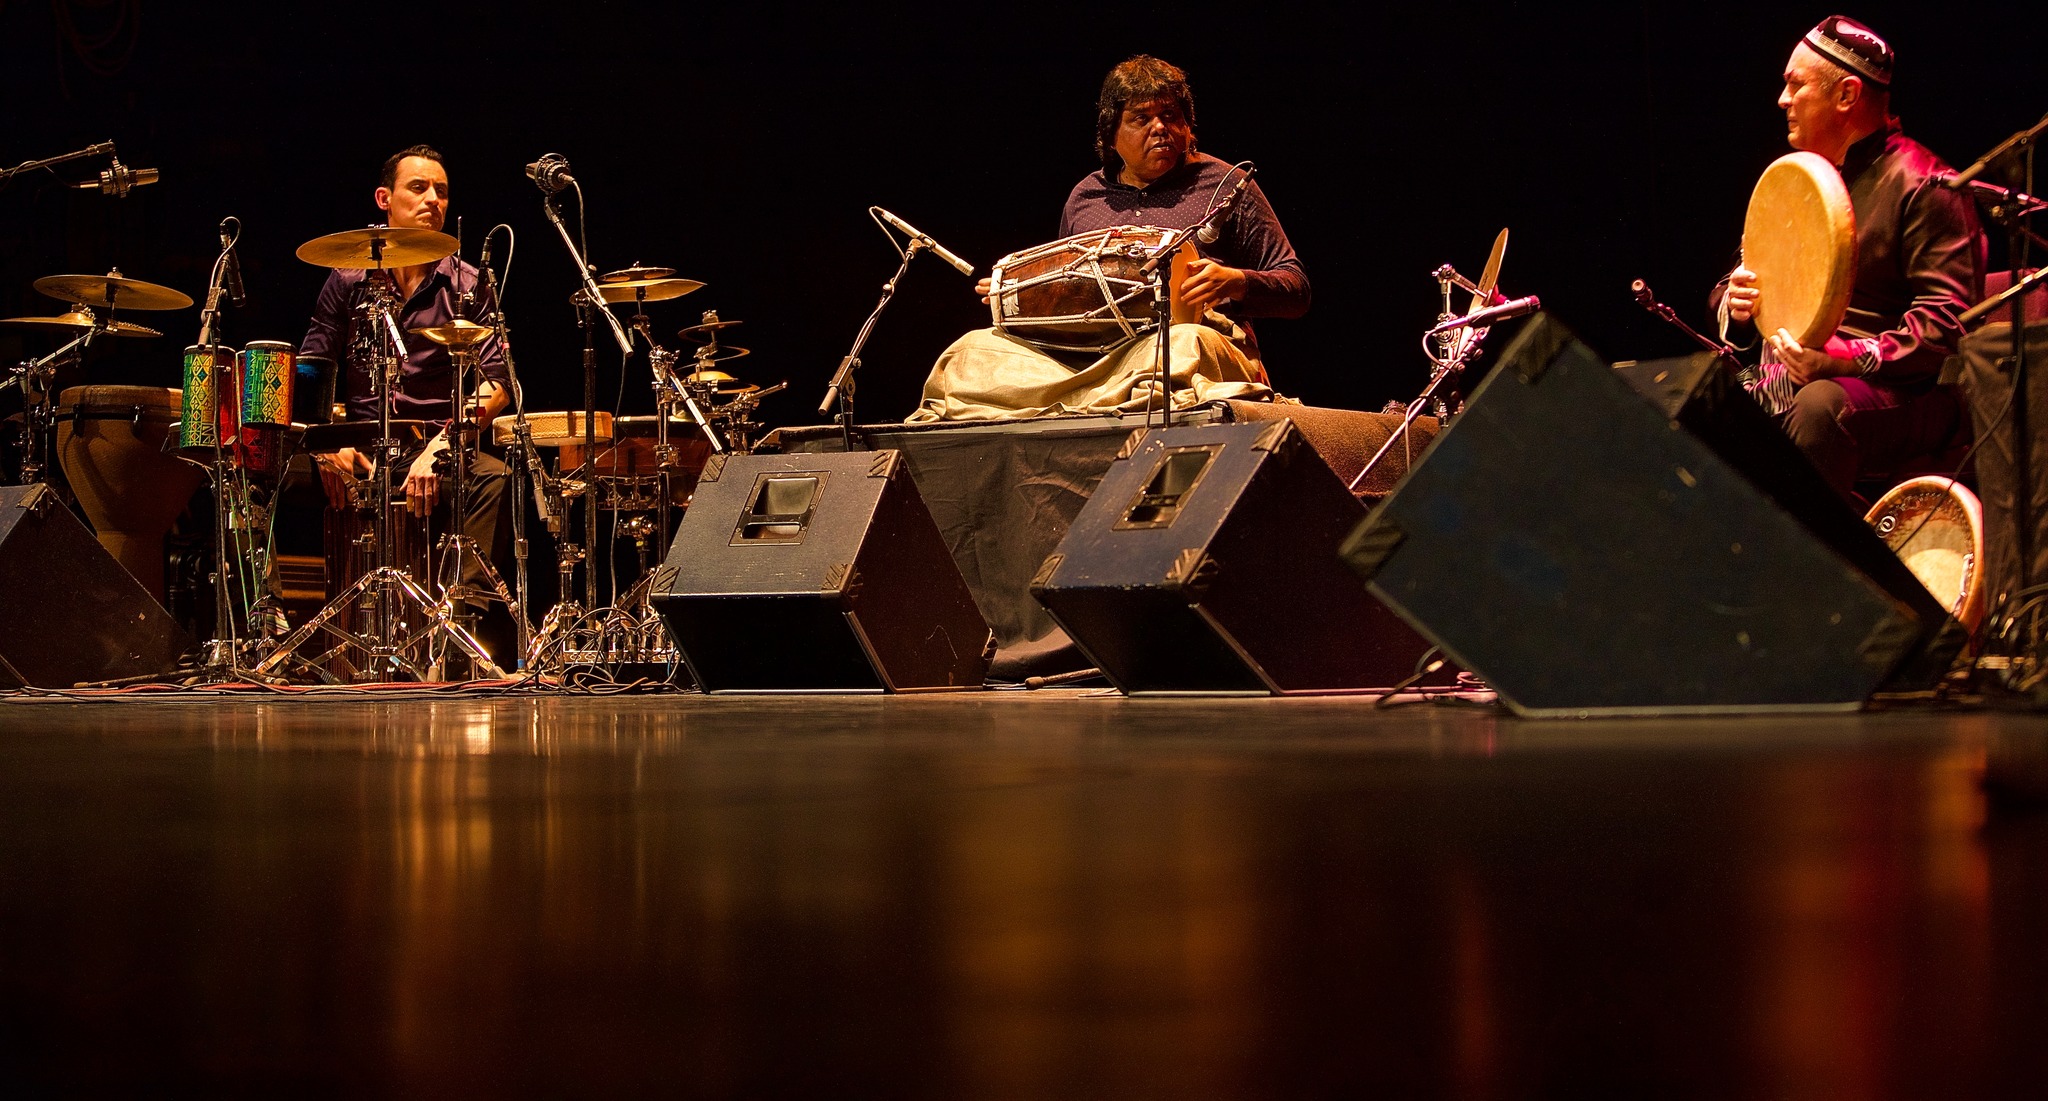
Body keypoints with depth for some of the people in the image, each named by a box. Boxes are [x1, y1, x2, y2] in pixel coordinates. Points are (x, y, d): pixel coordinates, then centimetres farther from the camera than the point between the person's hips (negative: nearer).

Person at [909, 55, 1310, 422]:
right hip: (1087, 353, 4)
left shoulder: (1224, 184, 12)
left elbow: (1297, 292, 9)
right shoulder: (1085, 196, 23)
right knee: (974, 347, -20)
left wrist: (1235, 282, -12)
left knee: (1186, 345, -41)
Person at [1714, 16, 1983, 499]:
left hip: (1897, 391, -7)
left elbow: (1945, 324, -15)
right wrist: (1736, 303, 0)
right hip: (1782, 380, 7)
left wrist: (1842, 358, -29)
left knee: (1821, 406, -38)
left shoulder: (1922, 186, -6)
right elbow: (1742, 276, 26)